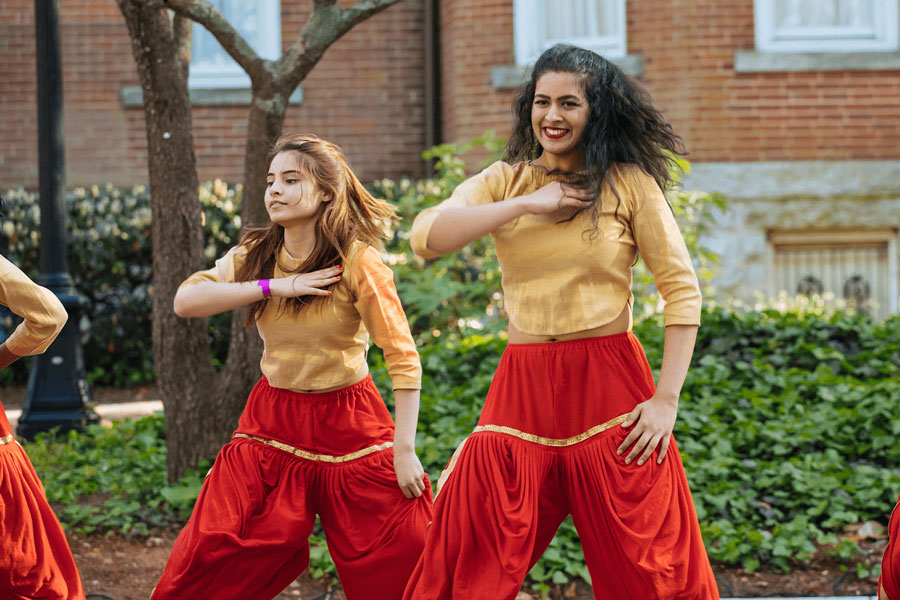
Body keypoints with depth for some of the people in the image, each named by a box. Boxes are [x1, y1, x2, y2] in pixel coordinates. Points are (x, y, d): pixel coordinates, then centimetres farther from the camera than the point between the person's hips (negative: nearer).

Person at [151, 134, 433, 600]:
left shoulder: (357, 261, -12)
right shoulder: (255, 255, 2)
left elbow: (403, 359, -13)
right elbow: (185, 300, -12)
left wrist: (404, 450, -17)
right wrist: (273, 286, -19)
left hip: (347, 429, -3)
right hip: (272, 422, 4)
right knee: (209, 562, 0)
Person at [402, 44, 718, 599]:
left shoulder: (629, 184, 2)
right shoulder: (504, 182, 9)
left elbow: (682, 289, 0)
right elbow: (425, 236, -8)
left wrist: (667, 398, -8)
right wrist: (526, 205, -10)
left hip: (611, 387, -2)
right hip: (522, 392, 2)